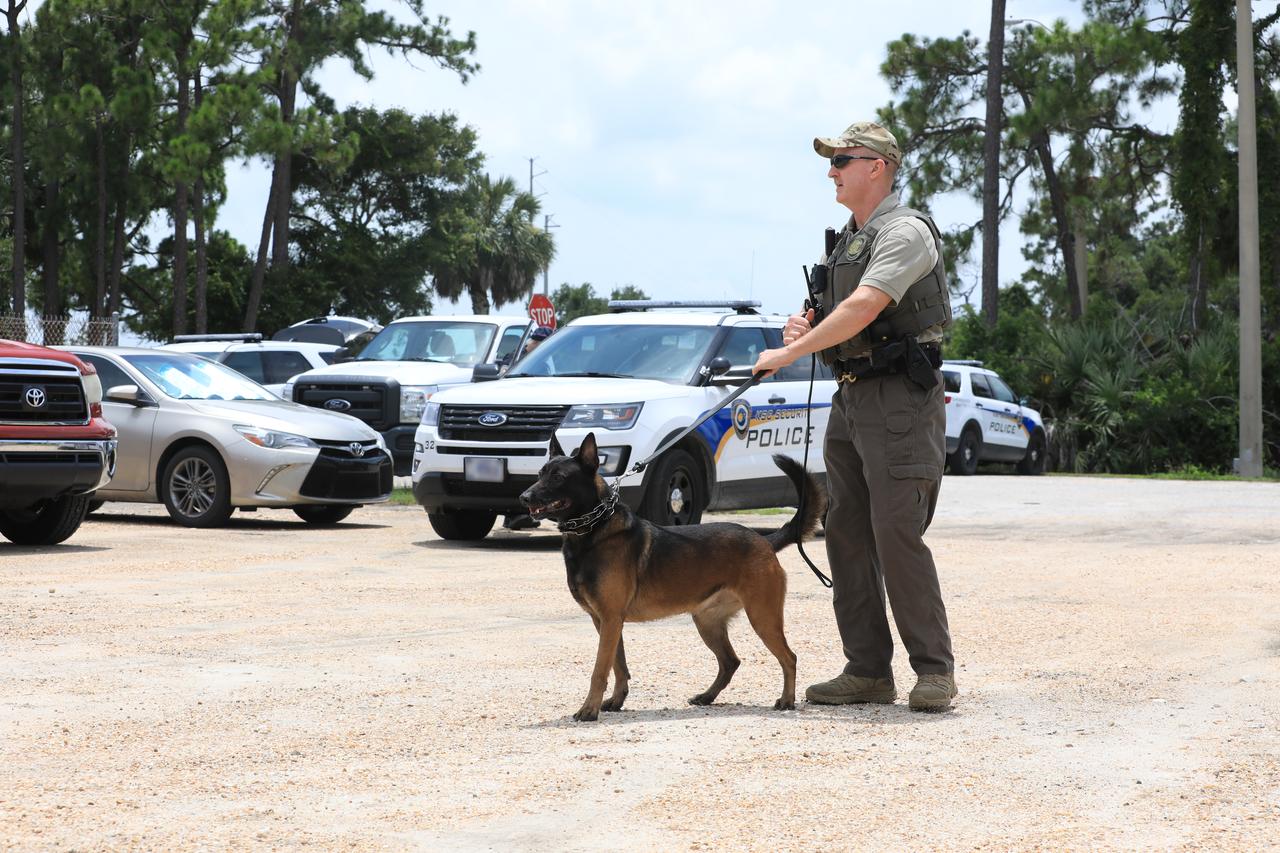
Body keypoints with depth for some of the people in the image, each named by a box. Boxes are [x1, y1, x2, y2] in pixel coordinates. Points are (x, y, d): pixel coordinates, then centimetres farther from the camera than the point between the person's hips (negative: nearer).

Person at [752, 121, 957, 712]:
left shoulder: (905, 232, -11)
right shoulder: (847, 241, 18)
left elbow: (862, 310, -22)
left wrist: (789, 353, -17)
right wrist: (805, 327, 4)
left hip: (900, 398, -10)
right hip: (850, 397, 10)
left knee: (897, 534, -14)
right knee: (846, 535, 6)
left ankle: (934, 670, -7)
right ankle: (868, 671, 10)